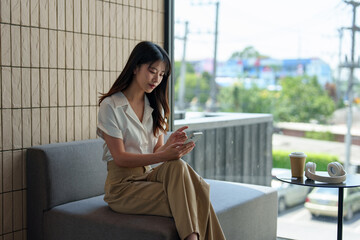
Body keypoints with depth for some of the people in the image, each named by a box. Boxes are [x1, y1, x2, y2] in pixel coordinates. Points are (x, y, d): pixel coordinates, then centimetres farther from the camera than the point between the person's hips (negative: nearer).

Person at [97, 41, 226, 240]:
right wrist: (164, 156, -26)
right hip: (123, 185, -5)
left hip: (149, 176, 5)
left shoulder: (156, 106, 13)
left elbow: (156, 151, 7)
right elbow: (120, 157, -13)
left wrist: (169, 144, -18)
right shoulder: (110, 106, -8)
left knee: (177, 166, -28)